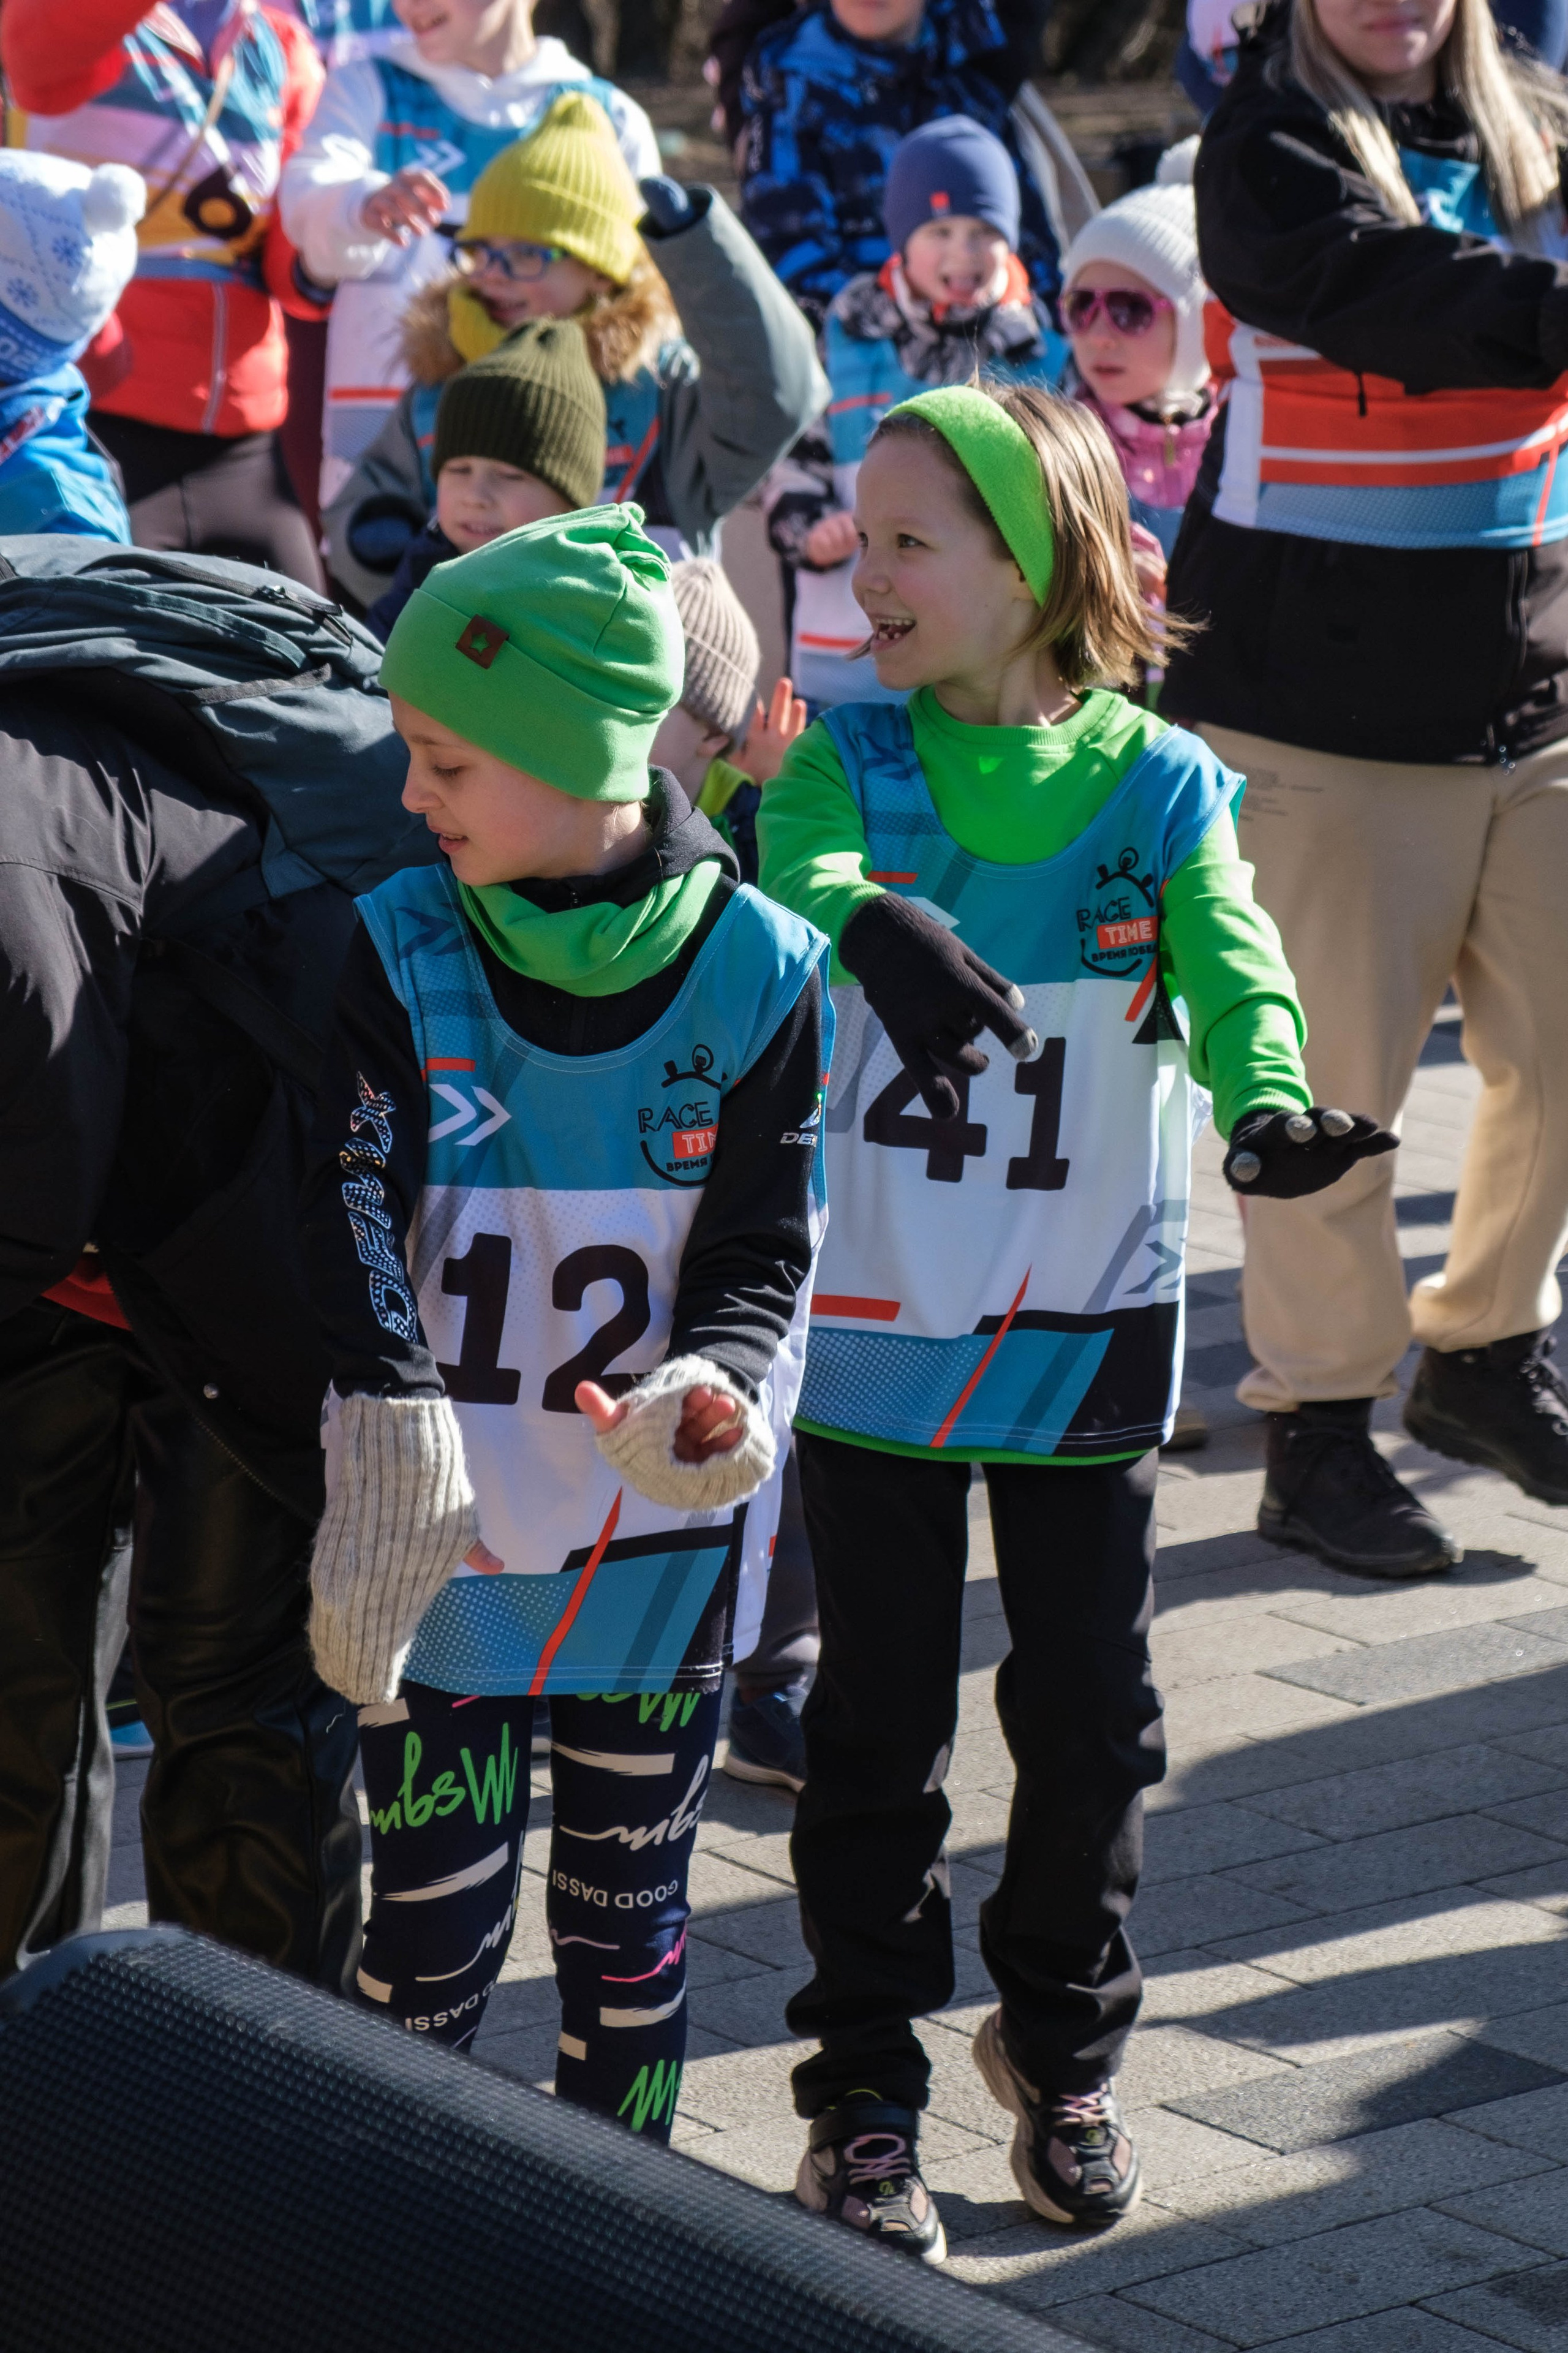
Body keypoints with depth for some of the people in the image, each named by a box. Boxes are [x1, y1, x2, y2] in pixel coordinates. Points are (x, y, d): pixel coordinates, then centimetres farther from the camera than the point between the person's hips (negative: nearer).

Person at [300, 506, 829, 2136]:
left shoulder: (754, 970, -8)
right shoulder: (401, 951, -7)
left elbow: (764, 1251, -3)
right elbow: (355, 1219, -14)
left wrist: (714, 1397, -24)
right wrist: (392, 1453, -28)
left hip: (657, 1544, 1)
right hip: (446, 1543, 0)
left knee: (627, 1916, 14)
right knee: (432, 1926, 3)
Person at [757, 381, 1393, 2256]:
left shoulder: (1159, 783, -3)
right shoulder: (848, 755, -3)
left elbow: (1232, 961, -16)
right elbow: (803, 872, -23)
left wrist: (1268, 1107, -38)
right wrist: (870, 924, -48)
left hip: (1085, 1331, 1)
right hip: (875, 1326, 0)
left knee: (1089, 1712, 11)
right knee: (877, 1726, 6)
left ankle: (1061, 2045, 31)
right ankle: (863, 2088, 18)